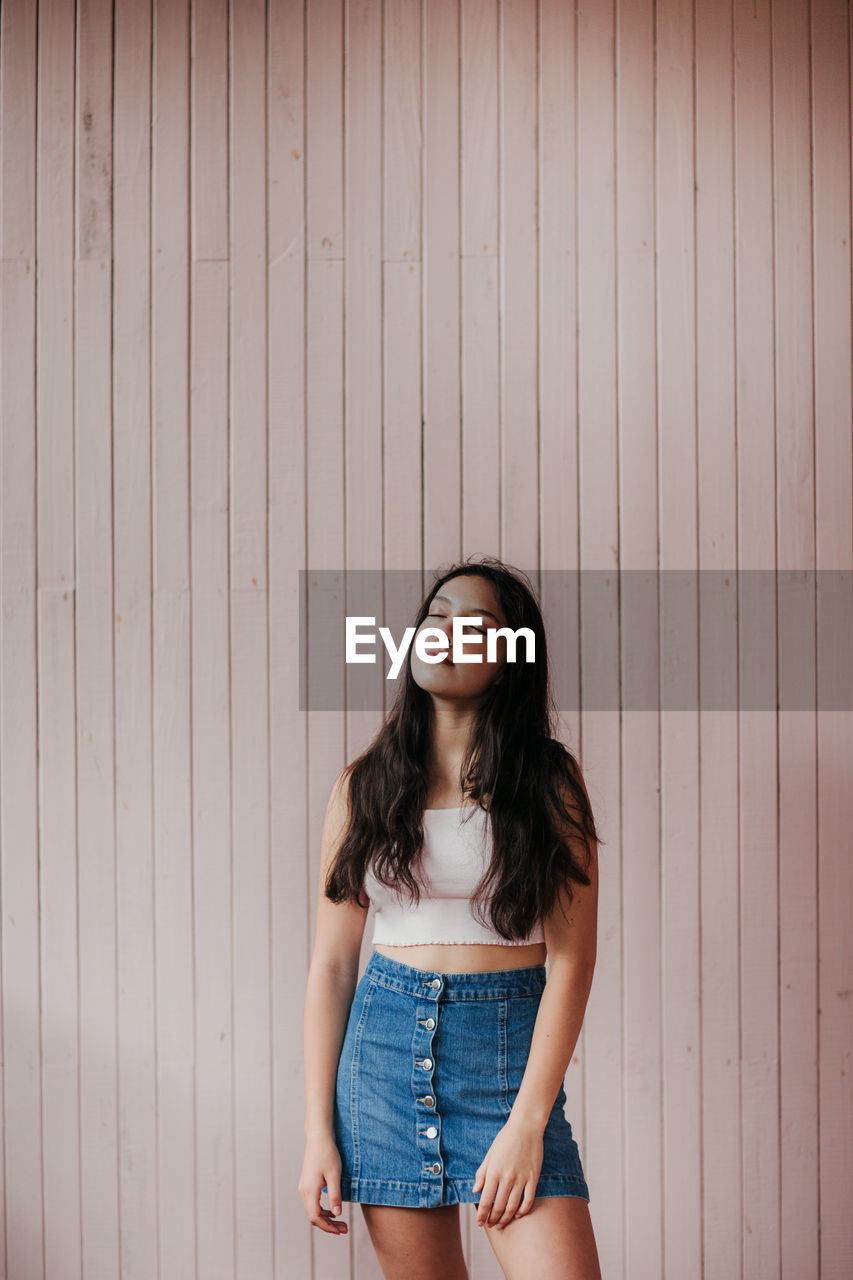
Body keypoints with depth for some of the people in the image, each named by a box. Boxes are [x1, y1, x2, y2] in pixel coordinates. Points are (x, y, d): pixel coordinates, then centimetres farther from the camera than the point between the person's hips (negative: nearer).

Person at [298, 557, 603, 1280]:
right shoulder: (364, 786, 6)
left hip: (509, 1047, -2)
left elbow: (571, 962, -5)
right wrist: (319, 1132, 2)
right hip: (386, 1041, 2)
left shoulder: (550, 781, 0)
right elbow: (332, 964, 6)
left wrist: (526, 1122, -12)